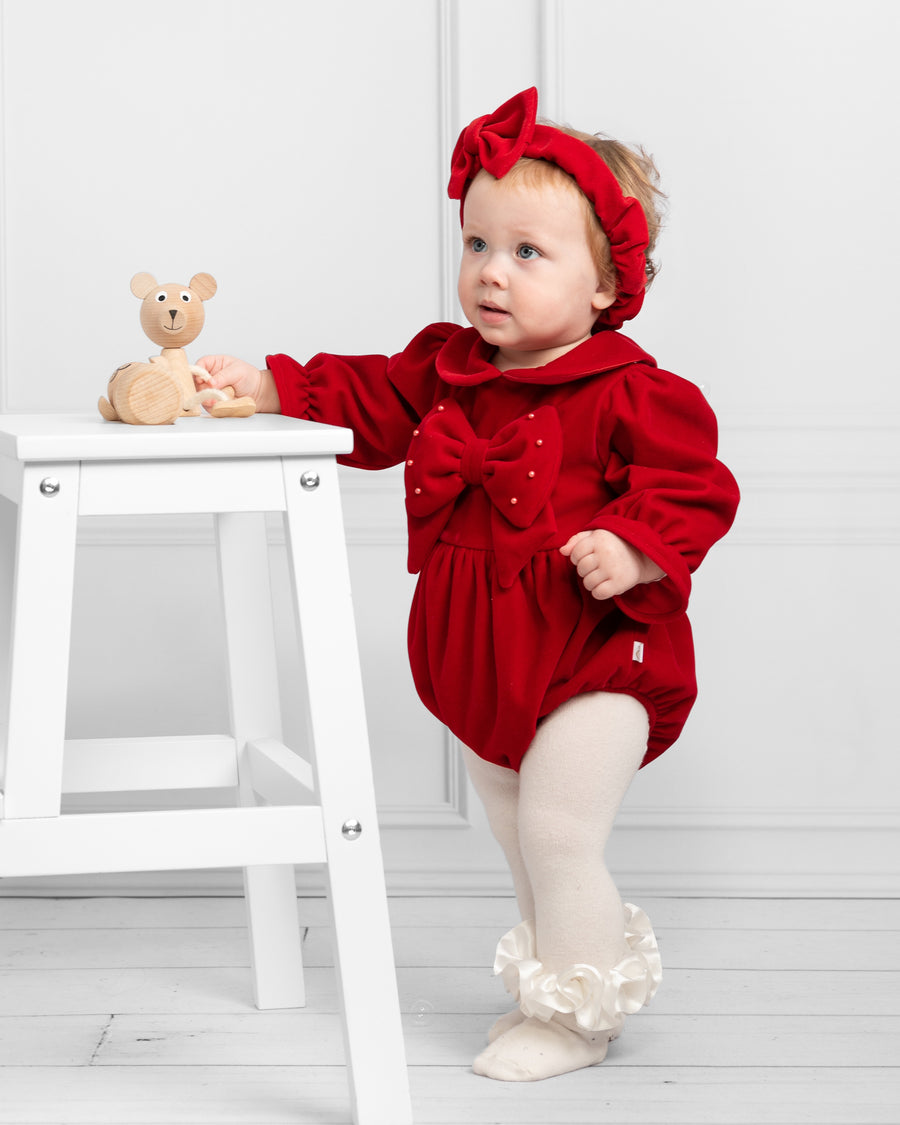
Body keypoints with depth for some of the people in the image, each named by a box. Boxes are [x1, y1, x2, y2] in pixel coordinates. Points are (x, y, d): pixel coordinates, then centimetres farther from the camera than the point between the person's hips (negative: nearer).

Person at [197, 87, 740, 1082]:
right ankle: (555, 979, 38)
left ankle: (577, 1017, 10)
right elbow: (363, 401, 12)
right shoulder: (446, 368, 5)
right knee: (518, 840, 18)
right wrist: (268, 389, 0)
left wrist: (634, 550, -32)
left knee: (557, 834, -8)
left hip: (592, 658, -7)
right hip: (483, 663, 8)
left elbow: (695, 488, -16)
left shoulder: (630, 393, -16)